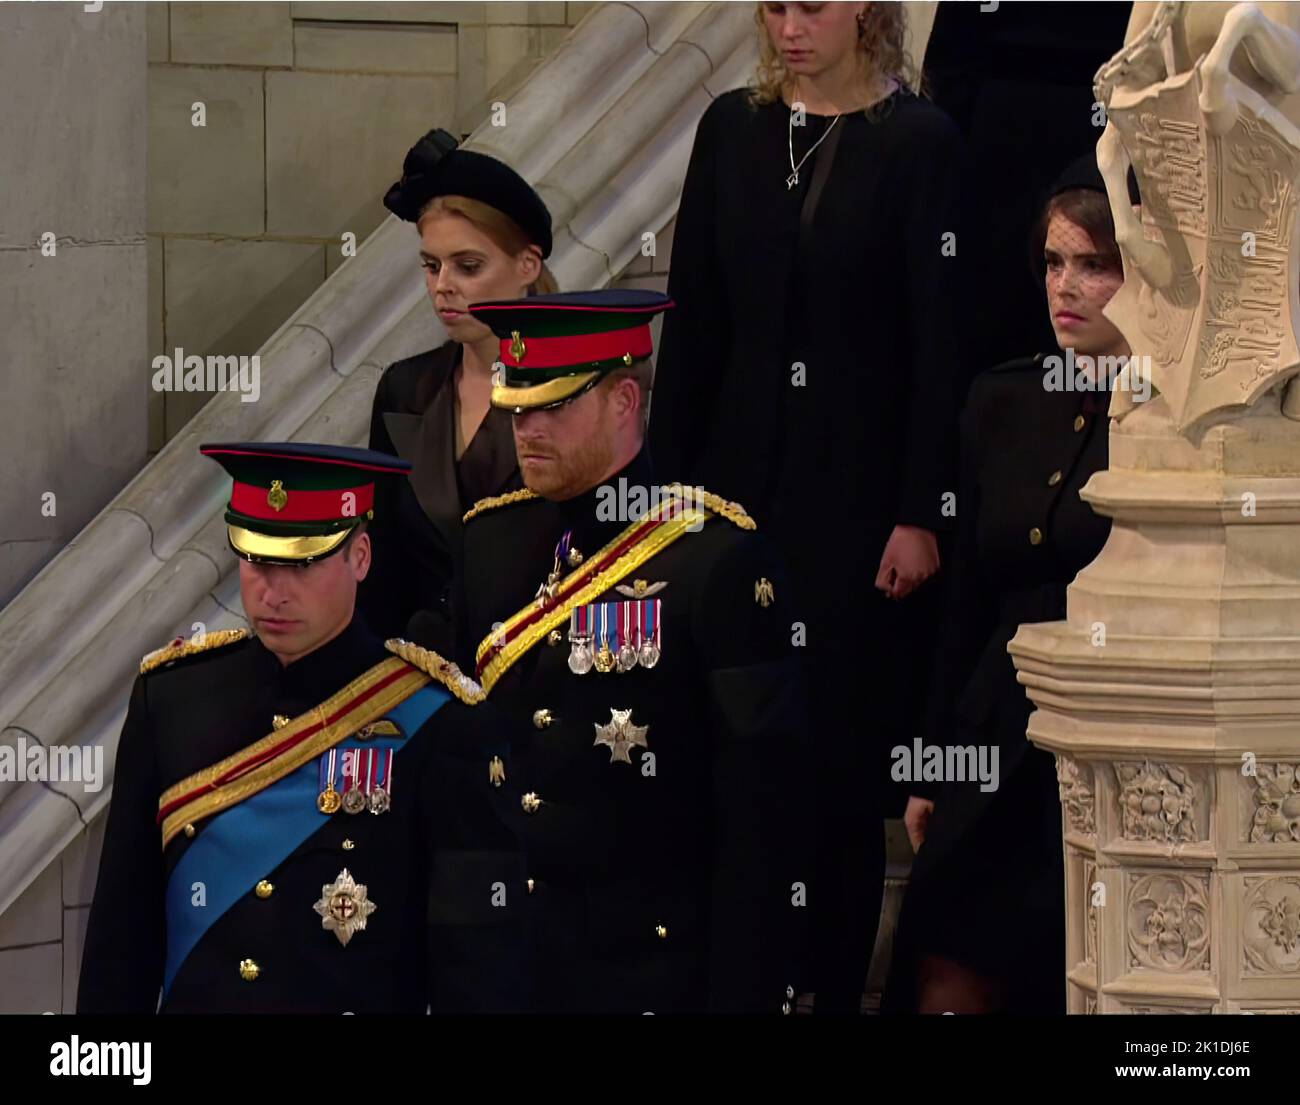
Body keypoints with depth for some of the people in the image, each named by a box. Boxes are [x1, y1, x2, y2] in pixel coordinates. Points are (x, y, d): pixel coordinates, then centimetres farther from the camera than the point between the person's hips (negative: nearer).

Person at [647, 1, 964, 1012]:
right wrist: (670, 477, 6)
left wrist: (921, 514, -11)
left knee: (846, 756, 1)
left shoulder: (919, 142, -6)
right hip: (742, 470, 4)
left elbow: (939, 340, -8)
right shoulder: (733, 130, 7)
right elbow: (693, 318, 9)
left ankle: (839, 985, 9)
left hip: (859, 486, -4)